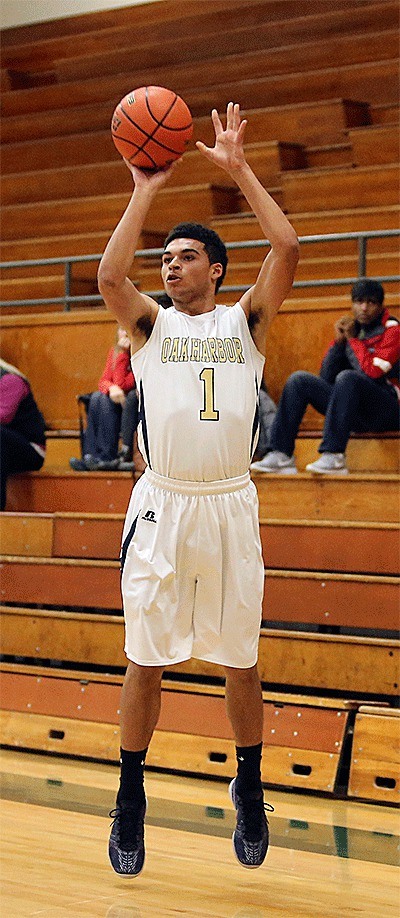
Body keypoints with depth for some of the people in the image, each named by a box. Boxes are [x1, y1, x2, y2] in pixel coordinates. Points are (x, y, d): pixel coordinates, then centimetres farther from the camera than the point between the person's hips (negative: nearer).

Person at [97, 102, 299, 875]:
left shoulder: (245, 322, 7)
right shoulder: (150, 324, 7)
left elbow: (288, 249, -8)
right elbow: (108, 275, -13)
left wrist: (238, 168, -7)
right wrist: (146, 191, -9)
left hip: (230, 506, 0)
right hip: (163, 506, 0)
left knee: (239, 661, 8)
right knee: (146, 661, 5)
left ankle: (249, 788, 28)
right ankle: (130, 798, 19)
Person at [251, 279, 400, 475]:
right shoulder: (351, 328, 13)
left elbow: (372, 372, -19)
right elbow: (326, 378, 7)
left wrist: (353, 339, -8)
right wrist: (339, 341, -4)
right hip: (356, 414, 7)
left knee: (347, 378, -34)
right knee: (299, 380, -3)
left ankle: (334, 457, -39)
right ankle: (281, 455, -16)